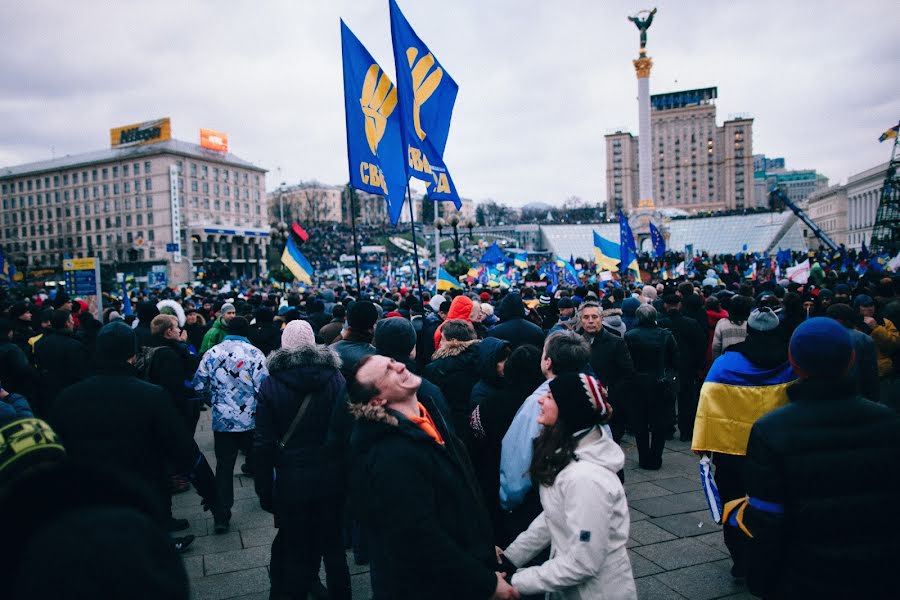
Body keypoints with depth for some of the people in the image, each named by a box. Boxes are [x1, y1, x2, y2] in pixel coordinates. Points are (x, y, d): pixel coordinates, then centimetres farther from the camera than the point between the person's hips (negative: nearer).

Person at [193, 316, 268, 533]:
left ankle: (222, 515, 3)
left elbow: (199, 385, 4)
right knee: (256, 457, 18)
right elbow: (262, 386, -15)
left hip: (222, 420, 2)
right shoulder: (254, 353, -9)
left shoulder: (212, 353, 1)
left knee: (224, 465, 6)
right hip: (250, 419, -2)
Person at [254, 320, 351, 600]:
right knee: (333, 546, 18)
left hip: (291, 482, -1)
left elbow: (263, 443, -8)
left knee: (295, 552, 15)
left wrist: (264, 490, -1)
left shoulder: (270, 385, -7)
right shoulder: (336, 378, -6)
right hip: (332, 479, 1)